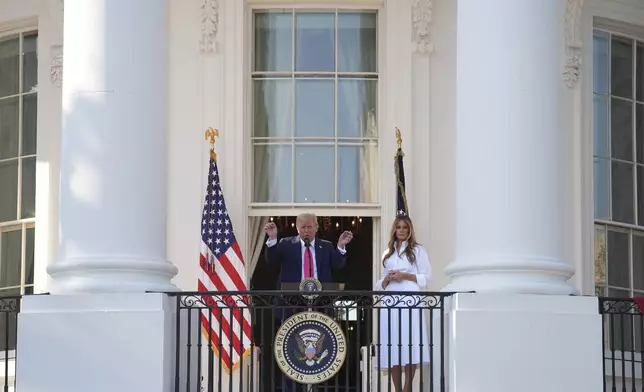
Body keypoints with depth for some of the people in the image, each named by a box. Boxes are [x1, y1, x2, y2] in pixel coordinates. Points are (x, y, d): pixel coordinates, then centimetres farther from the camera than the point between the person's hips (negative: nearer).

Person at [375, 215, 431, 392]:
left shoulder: (417, 250, 8)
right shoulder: (387, 253, 21)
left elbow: (426, 276, 2)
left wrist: (405, 276, -9)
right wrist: (387, 279, 0)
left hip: (410, 300, -4)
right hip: (389, 301, 4)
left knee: (409, 344, -12)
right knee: (392, 346, -3)